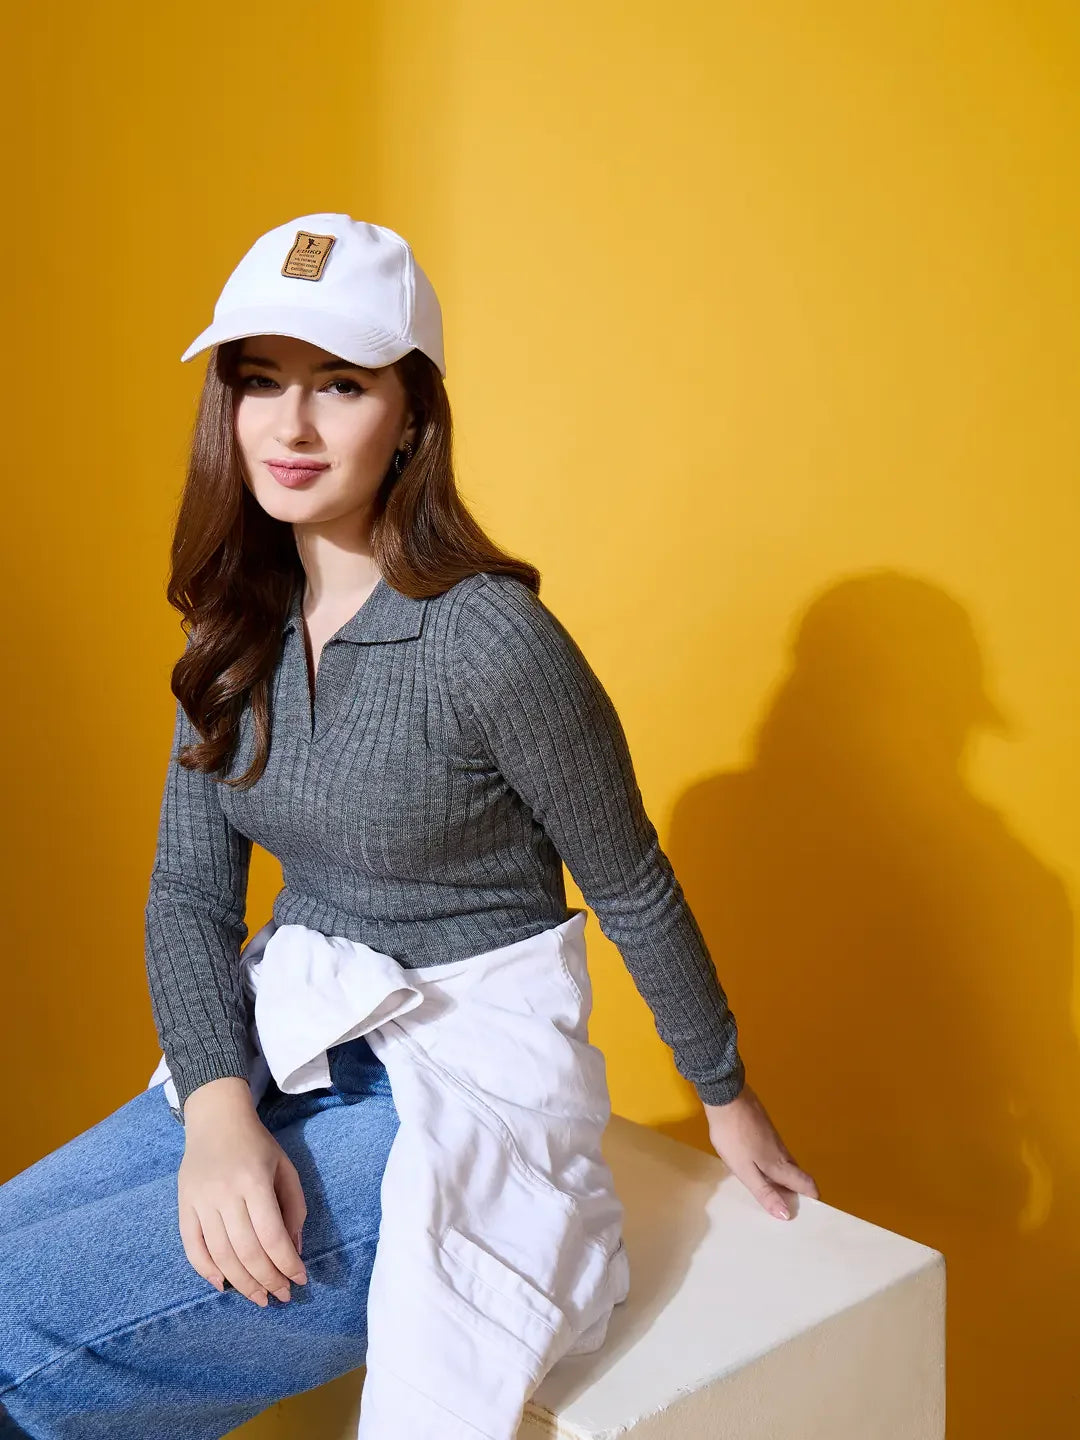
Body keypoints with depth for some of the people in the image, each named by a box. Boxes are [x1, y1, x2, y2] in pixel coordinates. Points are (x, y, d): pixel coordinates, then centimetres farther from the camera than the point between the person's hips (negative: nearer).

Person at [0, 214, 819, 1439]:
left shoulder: (488, 642, -20)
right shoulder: (236, 631, 3)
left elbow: (634, 891, -7)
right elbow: (187, 892, 3)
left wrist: (727, 1101, 6)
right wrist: (217, 1109, -15)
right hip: (279, 1066, 7)